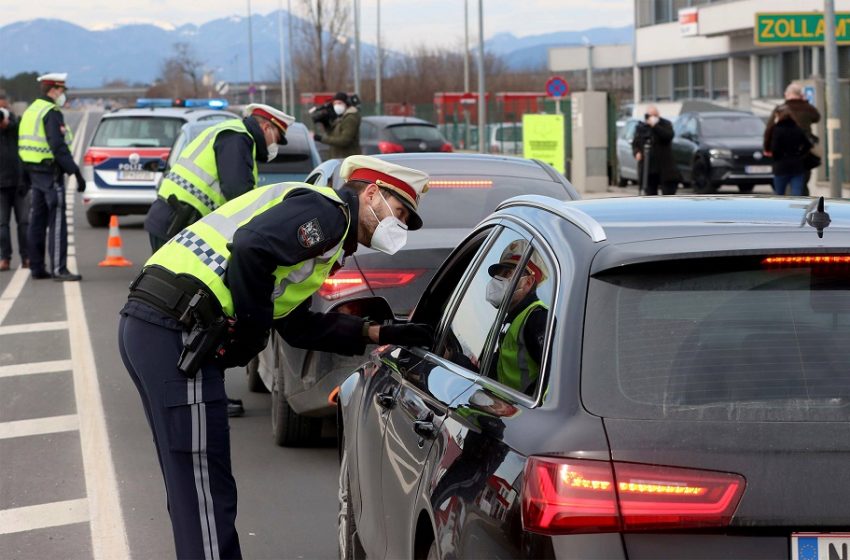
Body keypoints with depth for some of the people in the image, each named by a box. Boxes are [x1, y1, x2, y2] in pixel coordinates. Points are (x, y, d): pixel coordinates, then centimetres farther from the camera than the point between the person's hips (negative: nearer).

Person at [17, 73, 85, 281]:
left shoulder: (30, 111, 16)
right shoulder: (52, 113, -14)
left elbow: (23, 146, 18)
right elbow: (59, 147, -22)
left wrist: (28, 176, 21)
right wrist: (76, 173, -22)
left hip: (33, 170, 10)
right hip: (51, 172, -9)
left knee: (37, 221, 12)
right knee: (57, 222, -9)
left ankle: (36, 267, 15)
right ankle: (59, 269, -12)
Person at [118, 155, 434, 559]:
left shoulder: (323, 228, 27)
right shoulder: (327, 210, -4)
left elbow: (298, 327, 29)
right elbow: (251, 247, -22)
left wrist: (380, 334, 26)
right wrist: (252, 327, -9)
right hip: (176, 332, -10)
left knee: (191, 487, 19)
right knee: (206, 493, -7)